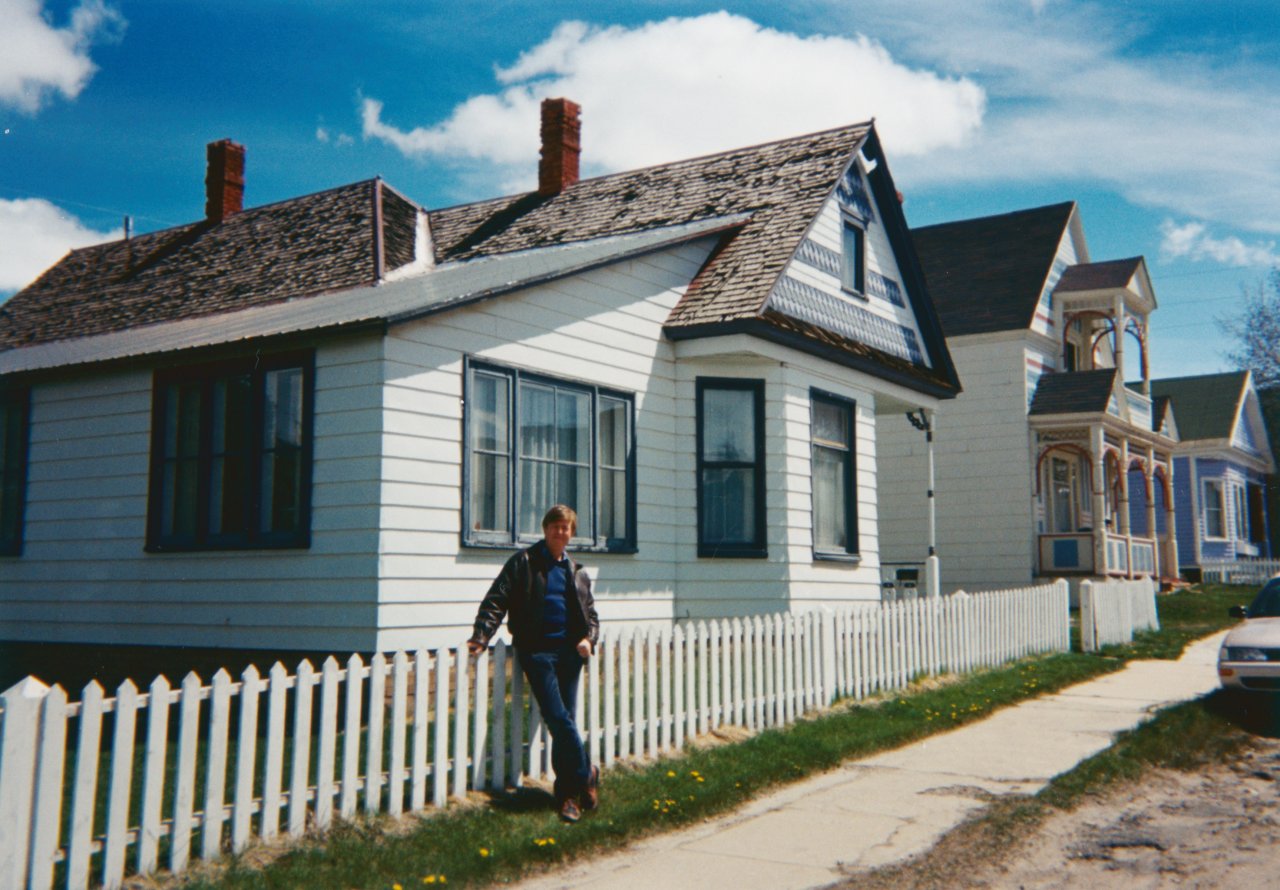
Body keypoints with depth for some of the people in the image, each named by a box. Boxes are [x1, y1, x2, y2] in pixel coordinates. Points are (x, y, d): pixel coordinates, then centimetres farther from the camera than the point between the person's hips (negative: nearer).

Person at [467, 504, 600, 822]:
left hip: (569, 652, 4)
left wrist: (589, 638, 1)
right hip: (536, 650, -4)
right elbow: (496, 600, -3)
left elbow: (590, 613, 21)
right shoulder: (524, 562, 1)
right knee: (558, 719, -10)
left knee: (562, 721, 5)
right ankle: (585, 774, 7)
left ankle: (567, 792, 13)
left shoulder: (576, 571, 16)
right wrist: (481, 635, -15)